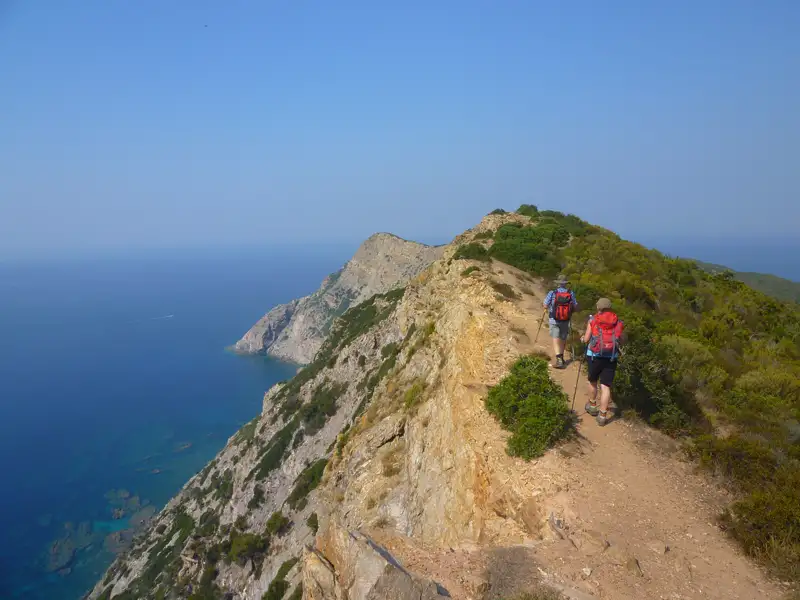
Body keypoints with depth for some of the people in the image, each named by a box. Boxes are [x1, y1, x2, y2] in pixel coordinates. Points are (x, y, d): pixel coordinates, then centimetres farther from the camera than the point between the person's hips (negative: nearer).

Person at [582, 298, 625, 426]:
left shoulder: (592, 320, -1)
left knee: (592, 381, 22)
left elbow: (586, 339, -3)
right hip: (611, 358, 1)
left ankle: (592, 406, 38)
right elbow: (622, 341, 8)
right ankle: (602, 415, -1)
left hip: (594, 356, -1)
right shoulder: (618, 322, 5)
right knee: (605, 386, 2)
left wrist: (583, 338, 19)